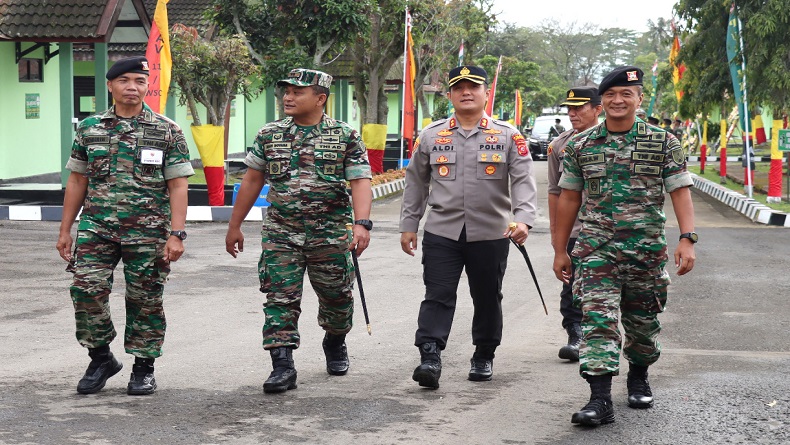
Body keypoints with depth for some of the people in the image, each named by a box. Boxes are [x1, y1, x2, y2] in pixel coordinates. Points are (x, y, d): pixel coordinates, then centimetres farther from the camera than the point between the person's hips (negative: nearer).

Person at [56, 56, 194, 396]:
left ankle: (144, 368, 19)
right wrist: (65, 230, 9)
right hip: (97, 228, 2)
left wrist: (176, 234, -11)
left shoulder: (167, 131, 0)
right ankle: (101, 358, 11)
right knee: (86, 289, -9)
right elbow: (77, 181, 13)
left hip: (148, 233, -2)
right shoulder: (90, 128, 8)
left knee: (145, 300, 4)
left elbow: (178, 186, -3)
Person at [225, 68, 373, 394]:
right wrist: (234, 226, 13)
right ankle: (282, 367, -6)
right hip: (280, 233, 1)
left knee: (336, 297, 13)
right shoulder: (269, 135, 5)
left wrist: (361, 224, -27)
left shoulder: (346, 137, -4)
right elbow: (252, 180, 12)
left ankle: (335, 344, 41)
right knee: (280, 299, -7)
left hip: (330, 234, -1)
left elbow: (360, 182, -11)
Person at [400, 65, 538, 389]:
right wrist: (409, 225, 11)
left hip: (490, 235, 0)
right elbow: (416, 182, 13)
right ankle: (429, 358, -13)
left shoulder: (508, 136, 1)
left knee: (487, 298, 11)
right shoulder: (431, 135, 7)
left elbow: (523, 181, -7)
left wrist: (523, 219, -22)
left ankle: (484, 358, 26)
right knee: (437, 297, -8)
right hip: (441, 232, 0)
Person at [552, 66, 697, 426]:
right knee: (598, 319, -12)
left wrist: (687, 239, -14)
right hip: (596, 248, 0)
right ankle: (600, 400, -16)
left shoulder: (663, 142, 1)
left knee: (643, 321, 12)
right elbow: (568, 198, 10)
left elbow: (680, 192, -2)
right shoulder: (581, 146, 5)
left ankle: (639, 377, 38)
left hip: (647, 248, 0)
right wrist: (559, 251, 10)